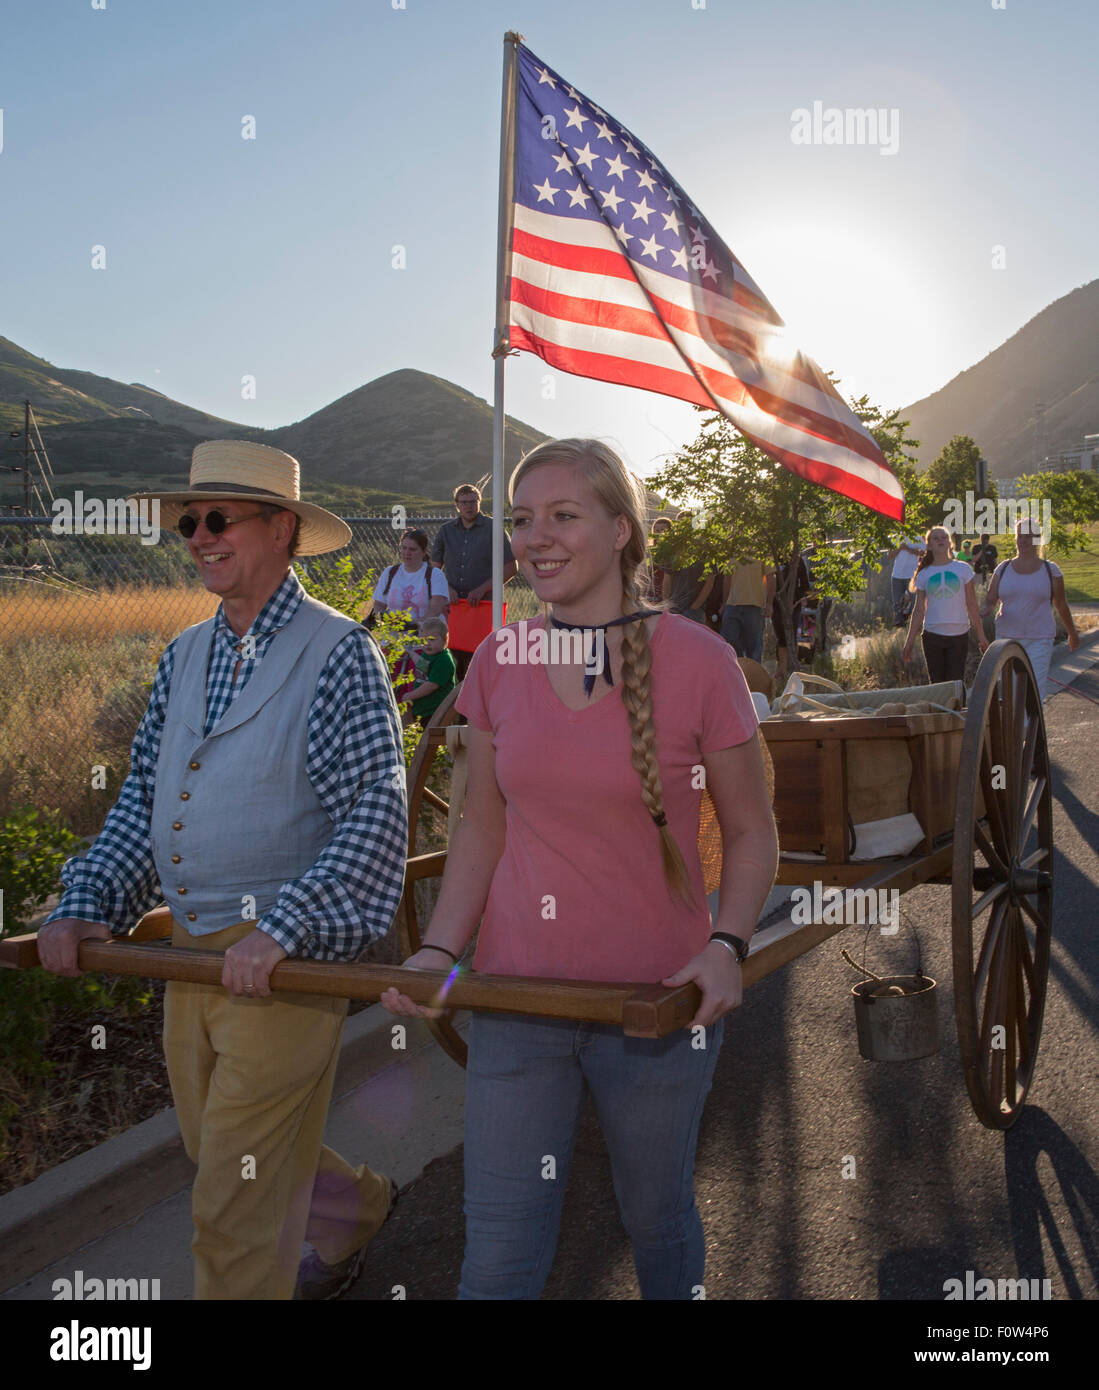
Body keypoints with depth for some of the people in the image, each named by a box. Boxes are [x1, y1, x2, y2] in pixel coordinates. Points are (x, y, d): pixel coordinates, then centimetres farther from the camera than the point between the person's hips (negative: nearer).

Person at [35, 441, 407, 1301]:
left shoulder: (338, 653, -12)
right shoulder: (185, 657, 11)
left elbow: (376, 815, -19)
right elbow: (143, 799, 14)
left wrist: (280, 930, -28)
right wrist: (87, 904, 2)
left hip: (285, 964, -8)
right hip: (191, 958, 8)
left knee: (237, 1206, 0)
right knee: (218, 1155, 24)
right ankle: (358, 1211, 49)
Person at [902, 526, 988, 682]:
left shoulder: (963, 569, 4)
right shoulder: (923, 574, 5)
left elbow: (971, 604, 6)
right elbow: (919, 610, 7)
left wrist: (980, 634, 5)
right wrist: (909, 642, 5)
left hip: (959, 635, -1)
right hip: (932, 635, 1)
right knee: (936, 684, 4)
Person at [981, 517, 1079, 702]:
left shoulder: (1050, 570, 2)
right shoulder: (1003, 569, 7)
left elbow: (1061, 604, 11)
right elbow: (990, 600, 8)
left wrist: (1072, 633, 21)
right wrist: (986, 610, -16)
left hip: (1039, 639, -2)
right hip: (1007, 637, 3)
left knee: (1035, 691, -11)